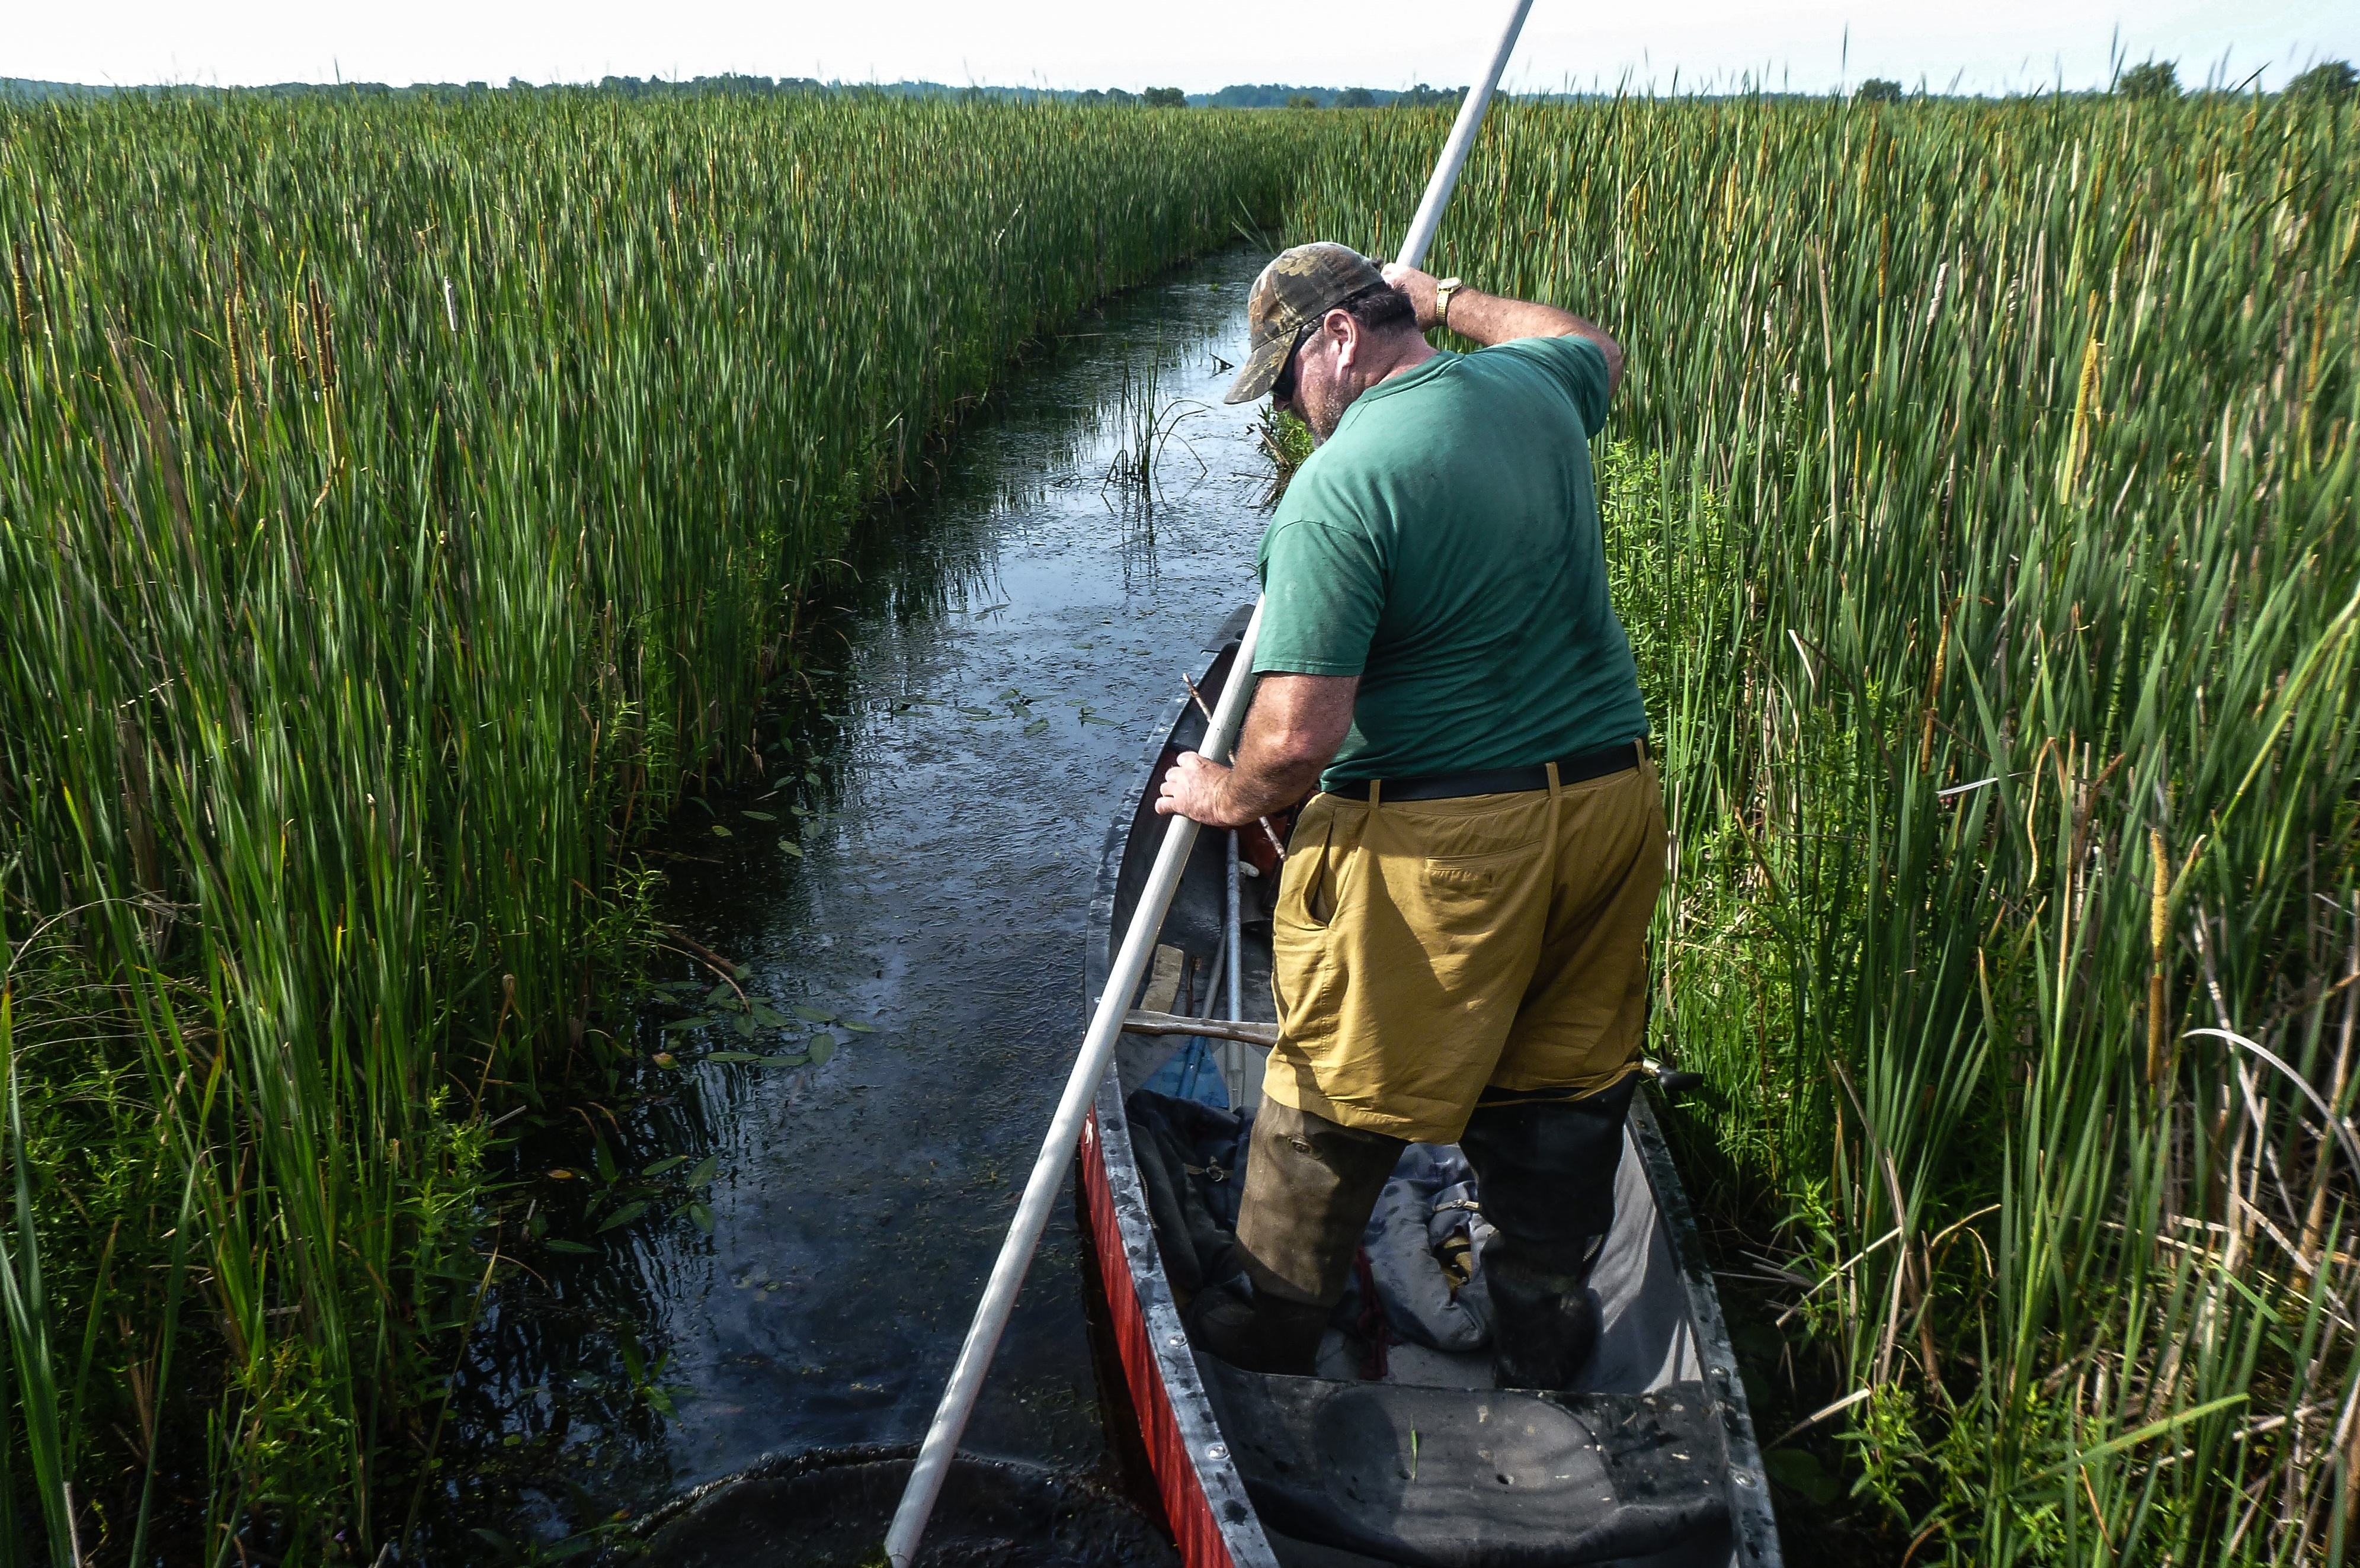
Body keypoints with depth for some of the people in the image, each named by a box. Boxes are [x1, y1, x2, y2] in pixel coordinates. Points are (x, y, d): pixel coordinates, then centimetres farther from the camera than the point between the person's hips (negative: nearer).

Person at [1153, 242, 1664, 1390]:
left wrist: (1227, 797, -3)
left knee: (1338, 1092, 12)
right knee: (1563, 1083, 19)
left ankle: (1276, 1331, 32)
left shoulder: (1337, 487, -19)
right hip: (1609, 799, 7)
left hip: (1436, 841, -7)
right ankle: (1543, 1342, 36)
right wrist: (1452, 300, 40)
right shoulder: (1531, 387, 3)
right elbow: (1594, 348, 32)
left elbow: (1300, 735, -23)